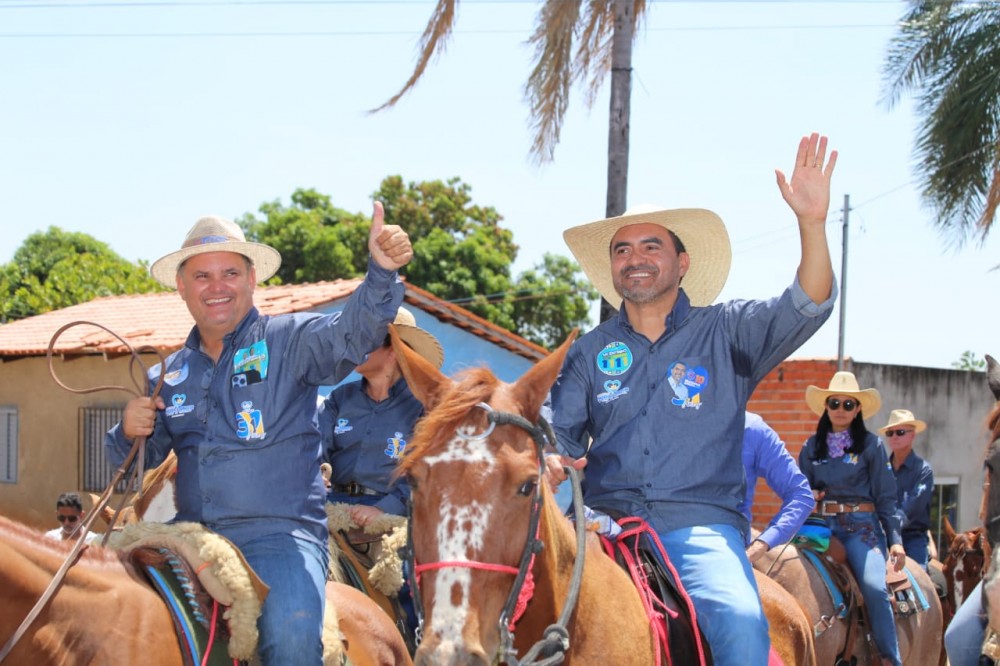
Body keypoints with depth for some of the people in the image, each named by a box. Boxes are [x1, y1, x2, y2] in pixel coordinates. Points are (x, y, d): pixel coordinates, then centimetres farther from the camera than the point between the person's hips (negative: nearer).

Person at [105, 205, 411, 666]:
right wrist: (129, 433, -3)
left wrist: (381, 272, -34)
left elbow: (350, 333, -15)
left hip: (280, 534, -4)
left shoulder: (290, 341, 4)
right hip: (192, 536, 5)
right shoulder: (169, 375, 17)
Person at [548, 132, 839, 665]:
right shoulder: (590, 352, 18)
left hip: (700, 524, -2)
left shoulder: (726, 332, 11)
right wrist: (551, 463, -13)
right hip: (606, 521, 2)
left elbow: (805, 309, -4)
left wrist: (812, 223, -20)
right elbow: (561, 432, 13)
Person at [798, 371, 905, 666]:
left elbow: (886, 496, 5)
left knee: (874, 586, -26)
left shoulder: (870, 445, 6)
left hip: (860, 526, -3)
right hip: (821, 525, 3)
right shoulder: (812, 447, 14)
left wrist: (895, 539, -4)